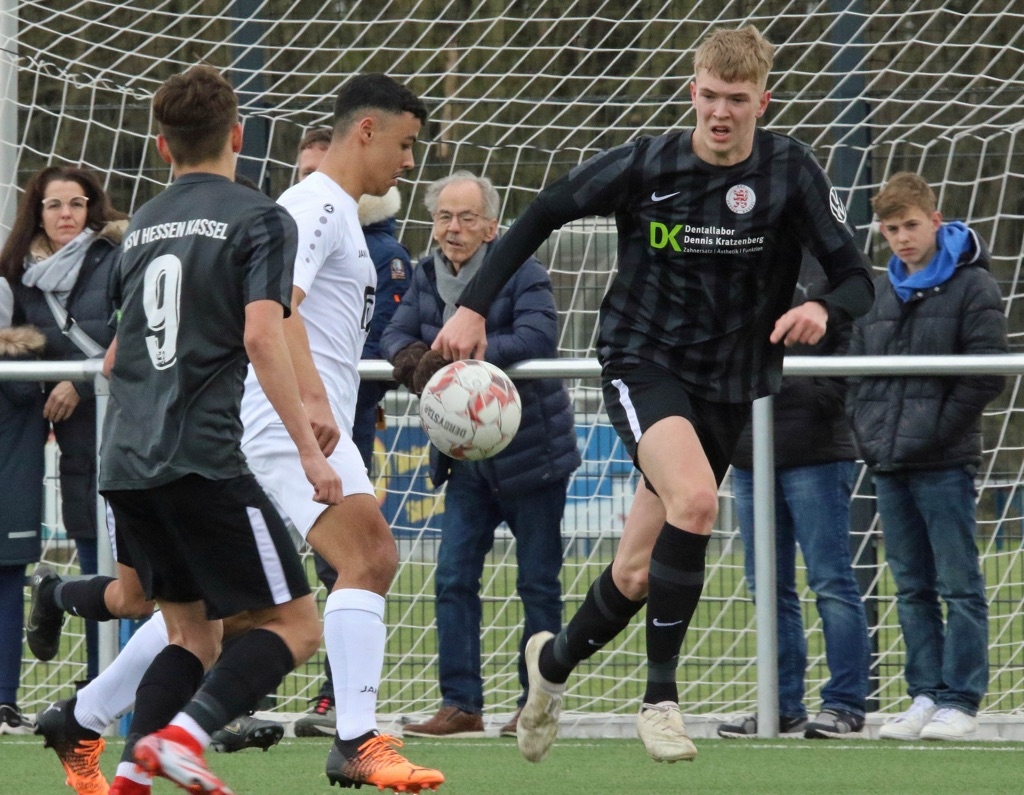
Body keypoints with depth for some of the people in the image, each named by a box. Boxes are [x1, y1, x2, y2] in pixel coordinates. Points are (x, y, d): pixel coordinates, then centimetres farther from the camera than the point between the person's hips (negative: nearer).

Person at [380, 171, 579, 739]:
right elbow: (396, 334, -1)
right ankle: (460, 707, 1)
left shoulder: (521, 275, -13)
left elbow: (538, 337, -28)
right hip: (467, 457, 5)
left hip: (532, 452, -5)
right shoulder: (426, 277, 5)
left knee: (538, 583, 3)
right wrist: (412, 359, -26)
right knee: (453, 579, -1)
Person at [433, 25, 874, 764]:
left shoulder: (789, 171, -9)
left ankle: (556, 659, 38)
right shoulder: (645, 166, -10)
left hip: (727, 384, 3)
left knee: (638, 577, 6)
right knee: (695, 499, -32)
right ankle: (661, 695, -20)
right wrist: (473, 306, -6)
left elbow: (857, 279, -9)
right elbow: (544, 214, 1)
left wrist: (823, 309, -32)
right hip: (642, 362, -3)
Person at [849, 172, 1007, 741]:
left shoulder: (972, 286, -3)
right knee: (913, 589, 8)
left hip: (946, 464, -6)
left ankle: (961, 701, -3)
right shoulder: (880, 293, 15)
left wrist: (932, 432, -12)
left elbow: (987, 375, -9)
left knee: (960, 586, -4)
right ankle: (927, 694, 12)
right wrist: (869, 434, 5)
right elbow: (860, 371, 19)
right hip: (889, 466, 6)